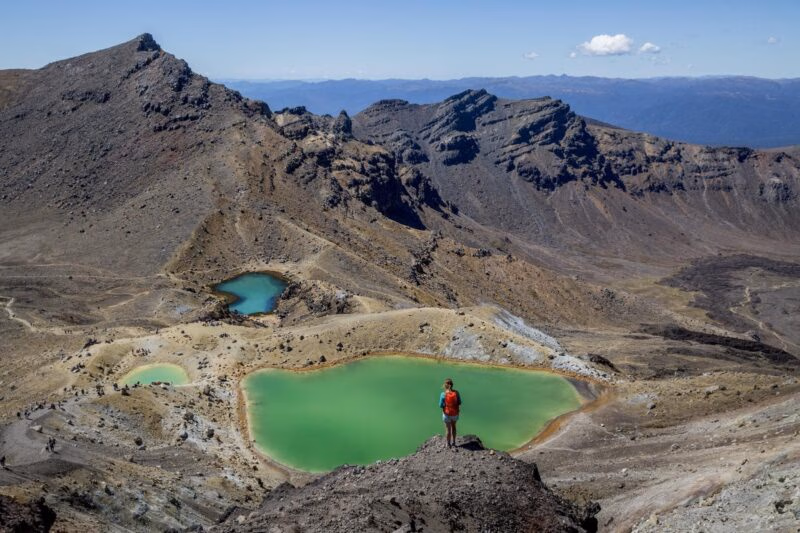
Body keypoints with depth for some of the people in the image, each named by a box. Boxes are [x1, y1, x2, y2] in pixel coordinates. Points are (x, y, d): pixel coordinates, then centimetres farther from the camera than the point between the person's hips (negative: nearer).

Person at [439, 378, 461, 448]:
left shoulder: (443, 394, -22)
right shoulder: (456, 393, -14)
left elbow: (441, 405, -13)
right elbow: (459, 403, -3)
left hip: (447, 414, -3)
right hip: (455, 413, 3)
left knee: (448, 429, 18)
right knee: (453, 426, 29)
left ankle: (449, 444, 33)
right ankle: (453, 442, 39)